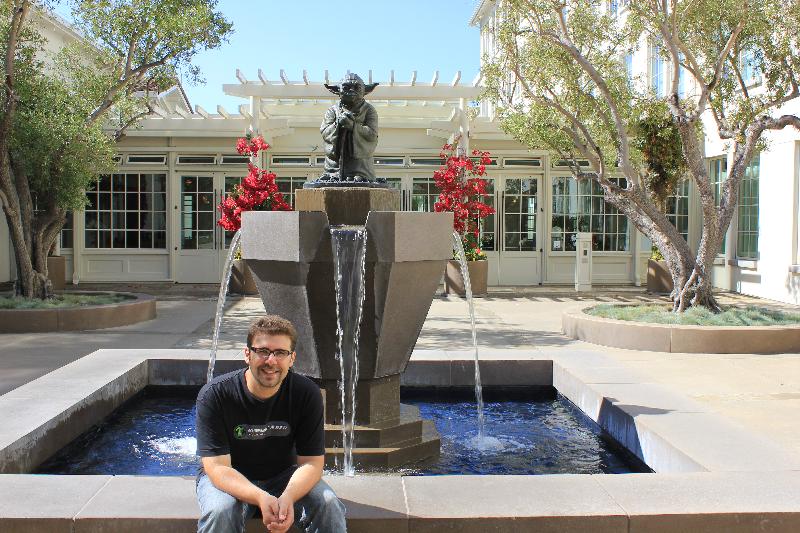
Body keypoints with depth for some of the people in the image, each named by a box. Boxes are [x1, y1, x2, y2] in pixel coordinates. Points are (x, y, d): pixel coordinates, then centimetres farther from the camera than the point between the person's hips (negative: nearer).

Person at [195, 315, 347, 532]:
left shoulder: (307, 394, -15)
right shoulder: (214, 395, -22)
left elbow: (311, 462, -15)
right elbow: (218, 467, -24)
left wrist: (287, 498, -36)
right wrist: (261, 498, -41)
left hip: (284, 477, 2)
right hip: (227, 478, -1)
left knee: (329, 505, -24)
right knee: (220, 511, -33)